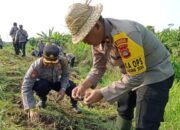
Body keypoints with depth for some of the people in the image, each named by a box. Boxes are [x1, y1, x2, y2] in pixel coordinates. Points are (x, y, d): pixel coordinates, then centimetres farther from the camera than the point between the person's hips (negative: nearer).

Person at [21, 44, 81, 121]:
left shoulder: (62, 62, -31)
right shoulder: (36, 66, -38)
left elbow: (65, 76, -13)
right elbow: (26, 88, -38)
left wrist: (63, 89, -33)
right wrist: (31, 109, -43)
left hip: (56, 82, 2)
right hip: (42, 83, -2)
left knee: (72, 87, -22)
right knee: (42, 86, -36)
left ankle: (74, 105, 12)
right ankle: (42, 100, 1)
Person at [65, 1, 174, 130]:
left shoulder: (124, 34, -38)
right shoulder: (97, 37, -10)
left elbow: (136, 77, -33)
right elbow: (98, 67, 0)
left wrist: (102, 93, -29)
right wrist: (84, 85, -17)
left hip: (156, 74, -8)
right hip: (132, 74, 9)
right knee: (123, 111, 26)